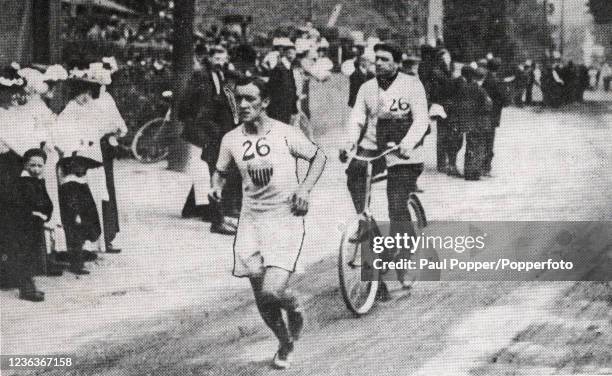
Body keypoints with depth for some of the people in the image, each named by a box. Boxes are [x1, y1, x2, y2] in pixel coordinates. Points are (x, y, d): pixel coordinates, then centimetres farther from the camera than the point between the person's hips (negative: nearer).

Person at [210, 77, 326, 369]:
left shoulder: (286, 134, -8)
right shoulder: (231, 140, 1)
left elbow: (319, 157, 5)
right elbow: (221, 171, 18)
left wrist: (305, 188, -9)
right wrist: (216, 187, -4)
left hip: (286, 220, -4)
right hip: (250, 222, 4)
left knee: (272, 291, -19)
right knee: (261, 298, 6)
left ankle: (294, 308, 18)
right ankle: (285, 344, 33)